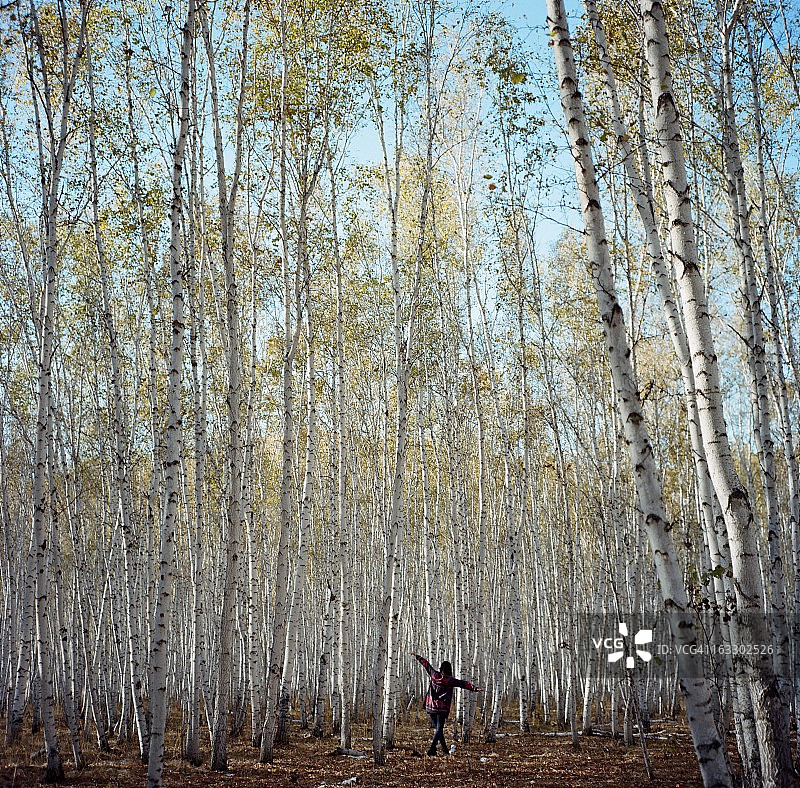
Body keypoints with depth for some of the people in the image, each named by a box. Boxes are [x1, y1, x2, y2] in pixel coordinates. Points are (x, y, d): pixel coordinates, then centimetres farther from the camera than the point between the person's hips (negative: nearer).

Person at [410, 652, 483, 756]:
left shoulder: (434, 675, 0)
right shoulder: (451, 680, -9)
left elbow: (426, 664, 13)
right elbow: (464, 684, -15)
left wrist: (417, 656, 25)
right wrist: (475, 688, -17)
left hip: (431, 706, 4)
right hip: (442, 708, -4)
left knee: (438, 728, 14)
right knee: (439, 729, -2)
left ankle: (445, 749, 18)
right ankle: (432, 748, -15)